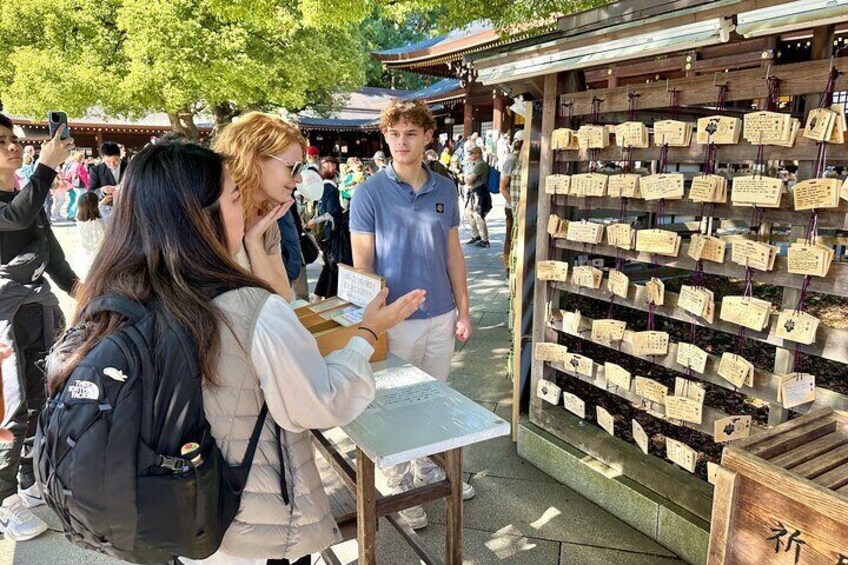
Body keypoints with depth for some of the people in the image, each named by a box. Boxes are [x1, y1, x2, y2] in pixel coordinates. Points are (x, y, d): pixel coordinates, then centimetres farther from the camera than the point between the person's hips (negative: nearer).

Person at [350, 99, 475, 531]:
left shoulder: (445, 190, 4)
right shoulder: (370, 193, -9)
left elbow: (453, 253, 8)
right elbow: (362, 264, -8)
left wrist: (463, 311, 7)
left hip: (441, 317, 5)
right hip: (396, 320, -4)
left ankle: (427, 469, 40)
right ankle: (399, 484, 29)